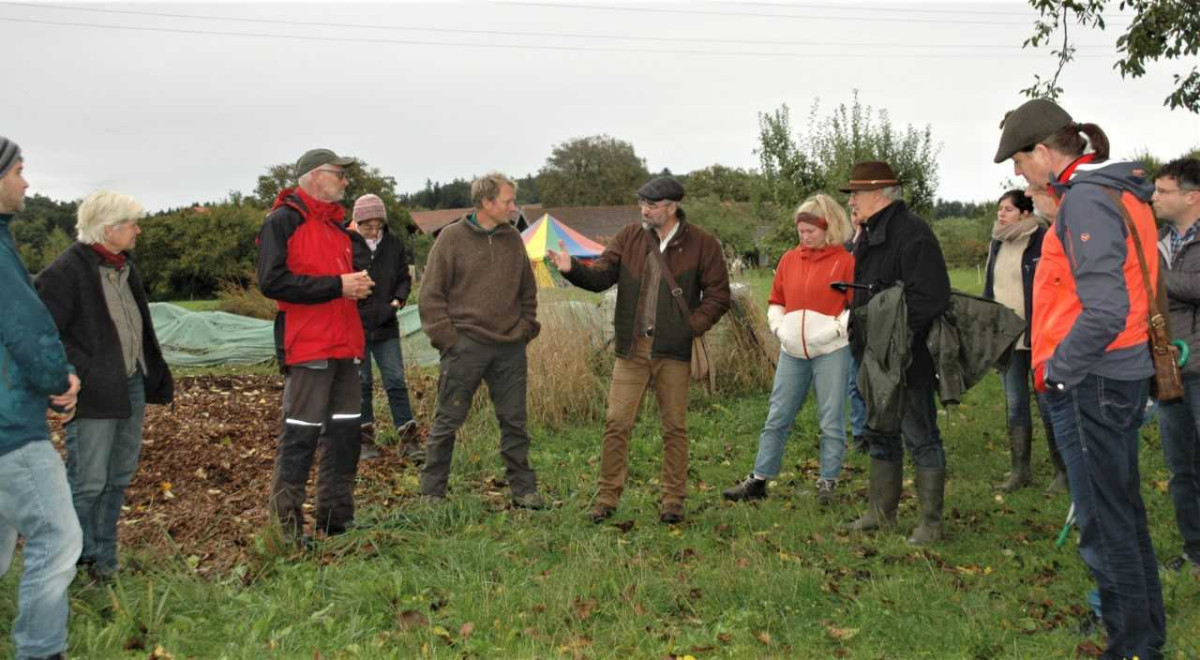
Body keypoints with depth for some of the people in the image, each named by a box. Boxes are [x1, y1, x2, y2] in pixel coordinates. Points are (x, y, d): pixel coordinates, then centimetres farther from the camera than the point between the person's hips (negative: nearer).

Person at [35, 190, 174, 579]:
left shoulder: (125, 267, 14)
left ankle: (102, 554, 26)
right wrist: (81, 376, -21)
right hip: (95, 394, -9)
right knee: (88, 481, -5)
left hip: (132, 387, 9)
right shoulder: (66, 272, -14)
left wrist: (154, 376, 19)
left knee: (120, 476, 14)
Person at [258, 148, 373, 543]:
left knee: (346, 431, 11)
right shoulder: (284, 221, -7)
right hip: (308, 347, -8)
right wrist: (336, 285, -19)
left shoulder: (335, 224, 20)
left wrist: (357, 284, 8)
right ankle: (285, 526, 3)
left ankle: (336, 518, 22)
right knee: (301, 435, -6)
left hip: (345, 346, 8)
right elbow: (272, 281, -18)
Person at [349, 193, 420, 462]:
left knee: (396, 381, 3)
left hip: (386, 327, 2)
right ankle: (365, 437, 19)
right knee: (361, 384, 7)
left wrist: (398, 299, -7)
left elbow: (404, 277, 11)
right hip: (354, 326, -2)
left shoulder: (393, 244, 2)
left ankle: (408, 438, 8)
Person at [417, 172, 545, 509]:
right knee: (448, 421, 2)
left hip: (511, 348, 4)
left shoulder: (513, 238, 11)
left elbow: (527, 290, 20)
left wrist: (526, 328, 9)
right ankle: (431, 491, 12)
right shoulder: (452, 238, -3)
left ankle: (523, 489, 18)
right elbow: (431, 293, -3)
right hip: (466, 346, -4)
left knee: (514, 421, 9)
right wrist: (446, 336, -9)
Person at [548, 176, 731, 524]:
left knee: (674, 427, 7)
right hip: (631, 348, 2)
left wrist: (692, 326, -13)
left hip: (673, 351, -2)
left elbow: (719, 295, -1)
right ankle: (608, 497, 13)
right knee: (616, 423, 2)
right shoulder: (629, 237, 6)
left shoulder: (702, 244, -2)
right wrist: (573, 269, -18)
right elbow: (600, 276, 2)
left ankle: (673, 501, 18)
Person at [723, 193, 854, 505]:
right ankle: (759, 480, 15)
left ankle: (827, 484, 14)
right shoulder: (789, 259, 9)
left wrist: (836, 329, -15)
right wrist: (780, 328, 3)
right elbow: (775, 301, 18)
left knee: (831, 421, 3)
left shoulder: (845, 261, -5)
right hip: (793, 352, 5)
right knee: (777, 418, 8)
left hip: (831, 352, -4)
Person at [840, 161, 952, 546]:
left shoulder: (911, 233, -17)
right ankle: (881, 513, 29)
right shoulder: (870, 236, 14)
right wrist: (860, 332, 12)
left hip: (909, 359, -10)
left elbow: (929, 297, -26)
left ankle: (931, 522, 9)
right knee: (879, 434, 17)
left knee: (921, 438, -1)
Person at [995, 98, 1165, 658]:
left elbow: (1104, 312, -27)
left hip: (1090, 383, -10)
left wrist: (1055, 371, -15)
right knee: (1124, 512, 20)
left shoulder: (1085, 201, -18)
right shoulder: (1119, 191, 12)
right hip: (1124, 378, 10)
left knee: (1103, 525, -1)